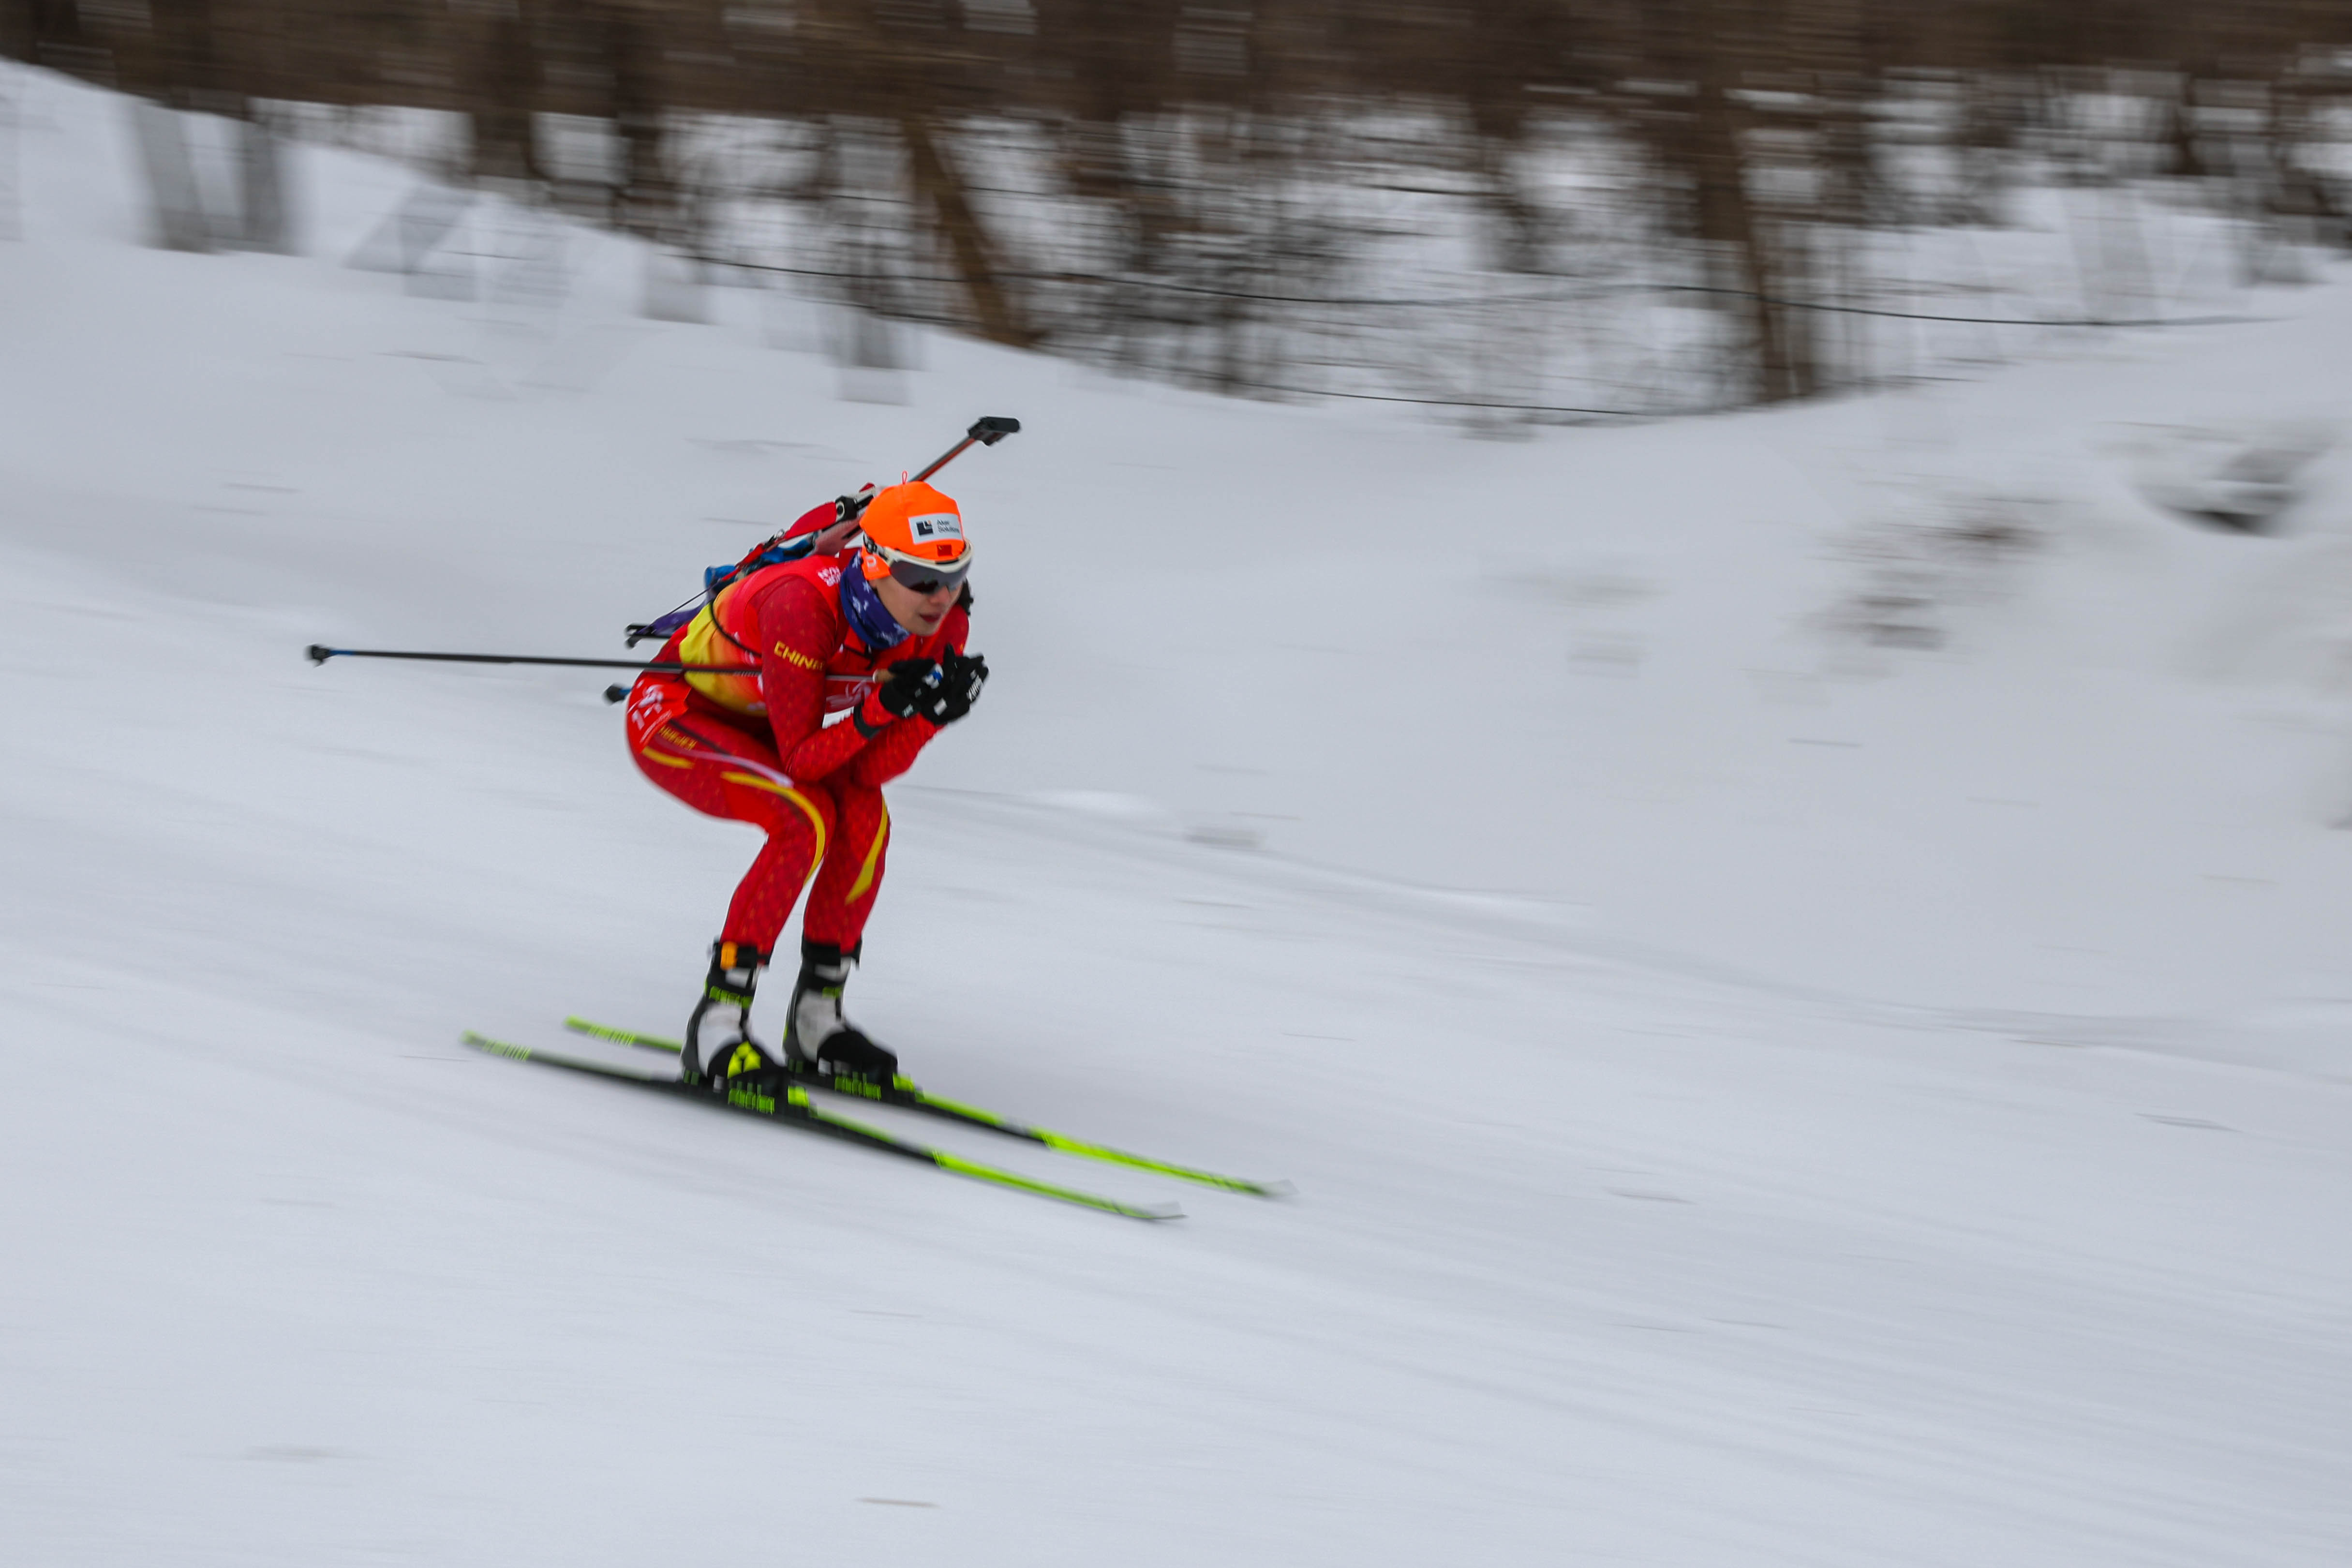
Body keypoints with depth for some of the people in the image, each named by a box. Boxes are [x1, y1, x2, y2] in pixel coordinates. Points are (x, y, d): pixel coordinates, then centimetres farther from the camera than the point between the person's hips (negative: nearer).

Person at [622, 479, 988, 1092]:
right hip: (670, 716, -7)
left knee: (865, 816, -19)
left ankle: (815, 1020, -6)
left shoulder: (942, 625, -16)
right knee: (806, 818, -29)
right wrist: (884, 704, -43)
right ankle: (717, 1024, -22)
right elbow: (801, 760, -31)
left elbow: (870, 771, -16)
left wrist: (935, 708, -32)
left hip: (753, 728, 7)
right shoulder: (804, 605, -37)